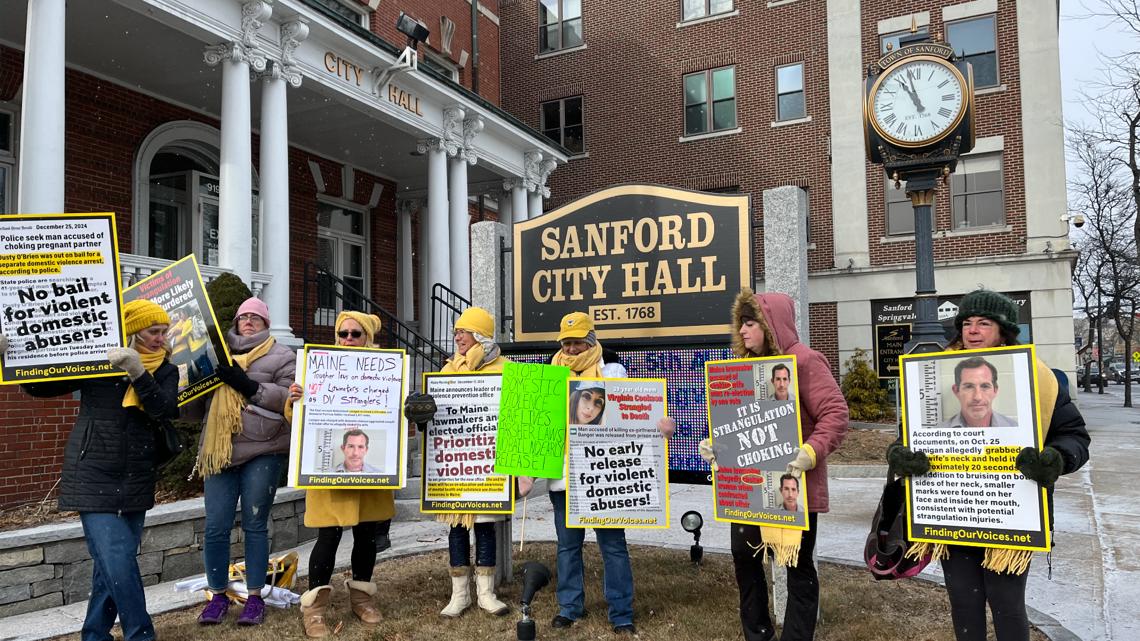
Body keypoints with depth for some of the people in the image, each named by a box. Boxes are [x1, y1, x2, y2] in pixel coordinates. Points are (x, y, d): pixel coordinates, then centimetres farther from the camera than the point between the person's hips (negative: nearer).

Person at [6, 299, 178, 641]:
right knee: (118, 562, -11)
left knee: (113, 564, 10)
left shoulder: (165, 370, 5)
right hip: (93, 477, -3)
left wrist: (138, 373, -26)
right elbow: (39, 386, 3)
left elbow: (165, 410, -13)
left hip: (136, 481, 3)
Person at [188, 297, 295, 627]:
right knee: (216, 527, 3)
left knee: (255, 525, 3)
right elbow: (196, 407, 19)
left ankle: (255, 597, 14)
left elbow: (291, 398, -8)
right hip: (219, 452, 3)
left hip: (263, 452, -3)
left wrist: (249, 386, -15)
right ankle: (218, 595, 18)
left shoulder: (281, 357, 7)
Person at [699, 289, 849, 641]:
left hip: (794, 483, -8)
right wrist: (715, 444, 3)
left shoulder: (804, 361, -11)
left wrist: (812, 452, -32)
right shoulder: (746, 365, 12)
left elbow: (836, 413, -18)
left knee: (798, 563, 5)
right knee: (744, 554, 13)